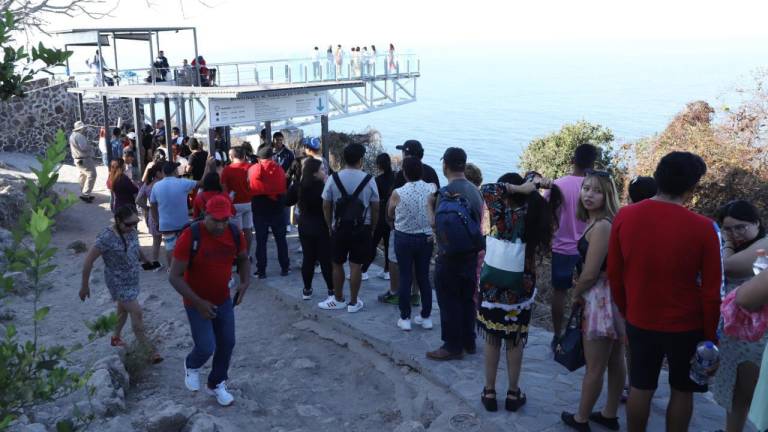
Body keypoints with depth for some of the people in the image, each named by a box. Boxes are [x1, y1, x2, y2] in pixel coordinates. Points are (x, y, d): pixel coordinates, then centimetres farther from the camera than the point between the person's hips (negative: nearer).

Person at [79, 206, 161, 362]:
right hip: (119, 283, -7)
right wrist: (84, 285, -13)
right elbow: (88, 260, -20)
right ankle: (150, 351, -1)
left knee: (124, 308, 22)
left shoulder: (131, 231, -6)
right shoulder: (106, 237, -27)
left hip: (132, 279, 7)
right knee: (136, 313, -8)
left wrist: (145, 261, 30)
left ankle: (116, 338, 45)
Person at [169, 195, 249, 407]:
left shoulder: (234, 233, -10)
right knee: (206, 348, -8)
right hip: (197, 303, -5)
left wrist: (245, 282, -9)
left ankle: (216, 384, 34)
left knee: (227, 343, 10)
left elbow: (243, 259, 9)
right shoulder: (190, 237, -25)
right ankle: (192, 366, 29)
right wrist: (198, 303, -26)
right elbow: (175, 277, -22)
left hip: (224, 301, 5)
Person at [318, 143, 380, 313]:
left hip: (339, 228, 1)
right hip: (362, 229, -1)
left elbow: (326, 207, -2)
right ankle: (353, 302, 15)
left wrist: (330, 226, 10)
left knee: (337, 264, 15)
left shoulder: (333, 179, -6)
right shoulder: (369, 180, -7)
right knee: (355, 265, 6)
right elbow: (375, 208, -3)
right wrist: (372, 227, 10)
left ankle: (338, 299, 26)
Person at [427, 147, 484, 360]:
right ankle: (469, 342, 26)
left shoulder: (446, 192, -18)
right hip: (471, 253, 7)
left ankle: (453, 346, 11)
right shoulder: (475, 190, 6)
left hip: (450, 256, -7)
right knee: (467, 299, 16)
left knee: (449, 301, 3)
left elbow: (438, 227, -20)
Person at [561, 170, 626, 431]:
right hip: (615, 297, 10)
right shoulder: (607, 222, 9)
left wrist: (576, 295, -3)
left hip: (602, 299, -10)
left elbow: (590, 274, -21)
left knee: (594, 367, 5)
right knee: (615, 361, 19)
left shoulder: (601, 226, -22)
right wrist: (582, 292, 9)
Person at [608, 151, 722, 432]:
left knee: (640, 387, 17)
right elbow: (711, 290, -11)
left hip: (640, 321, 2)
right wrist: (710, 333, 3)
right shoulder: (703, 228, -19)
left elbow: (614, 275, -1)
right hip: (686, 325, -2)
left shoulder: (624, 217, -10)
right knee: (682, 391, 17)